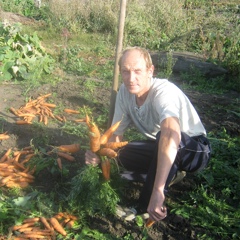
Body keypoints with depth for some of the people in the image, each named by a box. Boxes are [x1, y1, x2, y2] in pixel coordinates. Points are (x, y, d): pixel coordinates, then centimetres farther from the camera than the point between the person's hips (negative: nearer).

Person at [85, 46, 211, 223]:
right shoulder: (125, 92, -12)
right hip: (160, 148, 7)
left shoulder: (164, 91, -33)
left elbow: (171, 134, -53)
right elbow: (116, 135, -5)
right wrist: (99, 154, -27)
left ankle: (147, 208, -20)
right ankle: (171, 171, 12)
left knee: (165, 138, -36)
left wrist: (158, 191, -60)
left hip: (196, 150, -7)